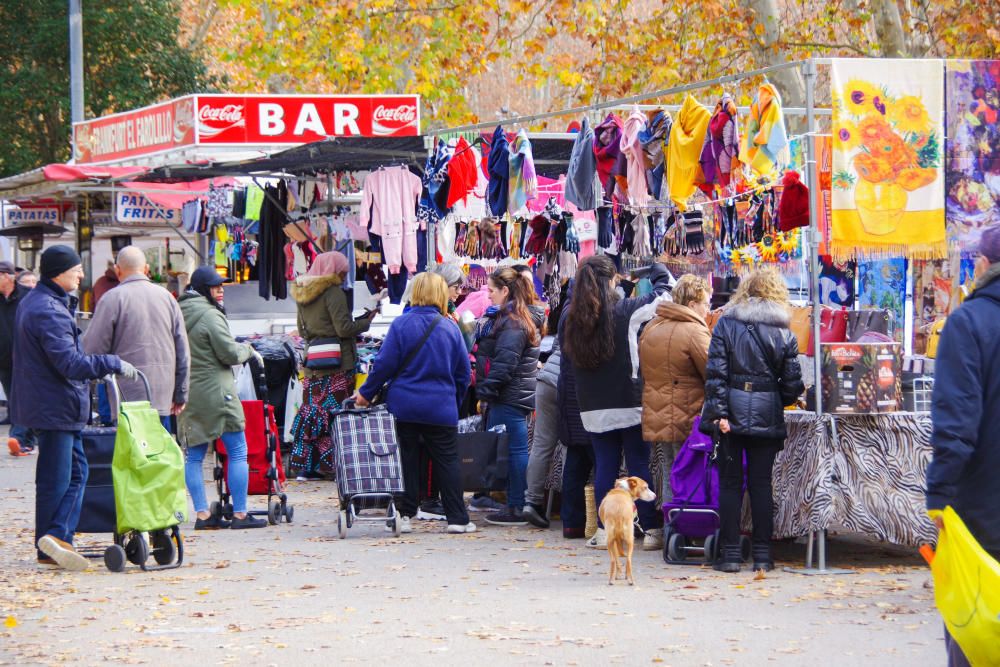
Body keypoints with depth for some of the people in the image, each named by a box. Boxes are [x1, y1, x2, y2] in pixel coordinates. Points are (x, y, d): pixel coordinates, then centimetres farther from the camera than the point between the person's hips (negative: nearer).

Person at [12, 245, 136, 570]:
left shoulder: (33, 302, 15)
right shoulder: (49, 311, -20)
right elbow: (70, 363, -26)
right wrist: (114, 364, -19)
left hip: (52, 406, 10)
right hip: (54, 406, -10)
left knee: (76, 470, 10)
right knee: (56, 478, -4)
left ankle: (57, 538, 6)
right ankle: (52, 543, 1)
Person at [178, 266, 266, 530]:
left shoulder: (180, 315, 12)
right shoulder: (209, 315, -12)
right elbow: (230, 353, -13)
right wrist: (249, 350, 5)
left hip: (187, 393, 8)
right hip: (215, 392, -8)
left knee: (194, 455, 8)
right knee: (237, 452, 0)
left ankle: (202, 514, 6)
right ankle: (240, 514, -1)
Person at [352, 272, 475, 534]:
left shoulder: (401, 324, -8)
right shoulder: (450, 328, -1)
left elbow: (385, 364, -7)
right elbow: (464, 372, 6)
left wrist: (366, 393, 4)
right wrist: (454, 400, 20)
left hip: (404, 405, -1)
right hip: (441, 408, 1)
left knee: (406, 460, 8)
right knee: (447, 461, 7)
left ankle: (404, 515, 8)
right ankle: (457, 519, 6)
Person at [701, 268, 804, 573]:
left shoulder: (726, 325, 1)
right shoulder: (784, 334, 2)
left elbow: (716, 372, -8)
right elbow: (792, 384, 0)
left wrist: (718, 411, -10)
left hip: (732, 413, -1)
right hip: (767, 418, 1)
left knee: (730, 483, 4)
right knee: (761, 484, 7)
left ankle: (730, 553, 1)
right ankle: (762, 554, 6)